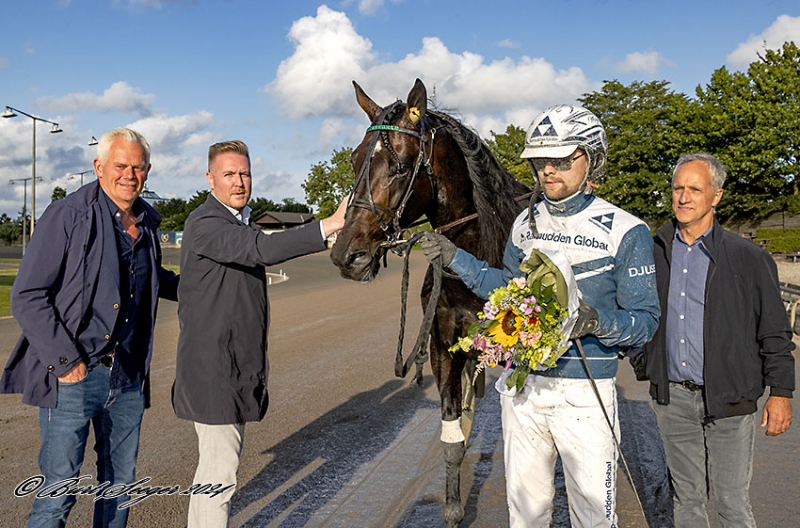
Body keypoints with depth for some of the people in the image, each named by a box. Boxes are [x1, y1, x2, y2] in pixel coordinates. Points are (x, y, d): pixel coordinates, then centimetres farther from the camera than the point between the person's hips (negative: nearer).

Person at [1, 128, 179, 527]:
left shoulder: (146, 224, 10)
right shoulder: (66, 216, -10)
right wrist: (65, 361, -15)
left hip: (128, 378, 6)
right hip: (73, 376, -6)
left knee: (120, 483, 16)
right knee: (59, 492, -2)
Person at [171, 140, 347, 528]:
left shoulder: (241, 224, 16)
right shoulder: (205, 224, -17)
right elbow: (261, 249, -35)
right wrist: (330, 225, -42)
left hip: (239, 365, 10)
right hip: (214, 368, -10)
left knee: (214, 463, 21)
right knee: (220, 471, -6)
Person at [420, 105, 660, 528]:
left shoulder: (626, 231, -11)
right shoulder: (526, 223, 6)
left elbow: (645, 320, -11)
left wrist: (596, 321, -30)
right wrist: (455, 258, 9)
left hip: (583, 393, -5)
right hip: (522, 386, 5)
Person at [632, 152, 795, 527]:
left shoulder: (748, 259, -3)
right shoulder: (654, 253, 4)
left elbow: (775, 332, -1)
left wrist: (780, 393, -3)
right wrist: (642, 365, 7)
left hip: (728, 401, -3)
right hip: (672, 398, 3)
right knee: (687, 497, 14)